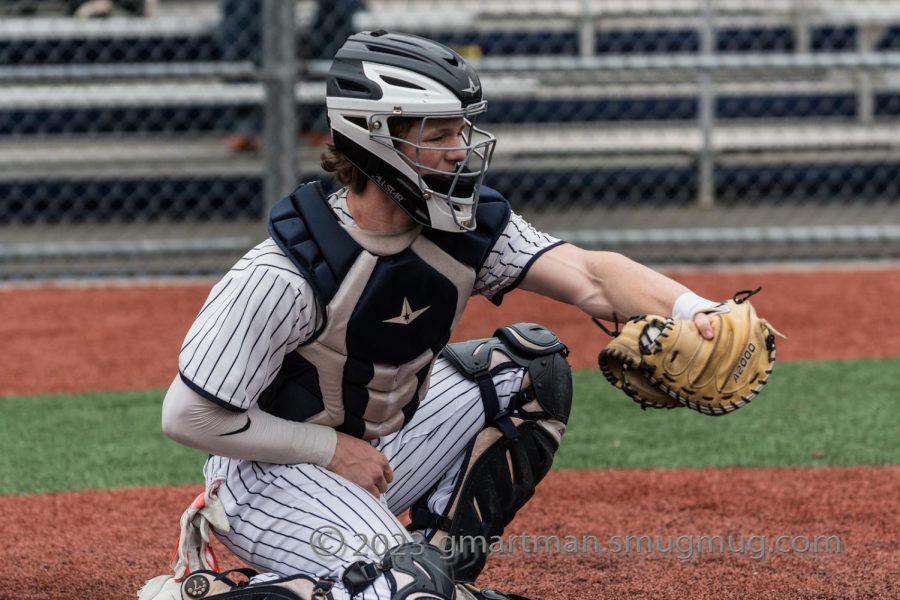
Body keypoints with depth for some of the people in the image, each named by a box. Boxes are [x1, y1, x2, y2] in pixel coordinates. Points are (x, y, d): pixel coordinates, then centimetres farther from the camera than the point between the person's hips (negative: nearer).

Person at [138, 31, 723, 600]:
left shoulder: (468, 226, -9)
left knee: (528, 364, -1)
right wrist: (333, 449, -19)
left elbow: (588, 275, -22)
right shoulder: (285, 274, -27)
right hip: (272, 469, -8)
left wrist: (691, 311, -42)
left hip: (379, 448, 8)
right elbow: (189, 416, -23)